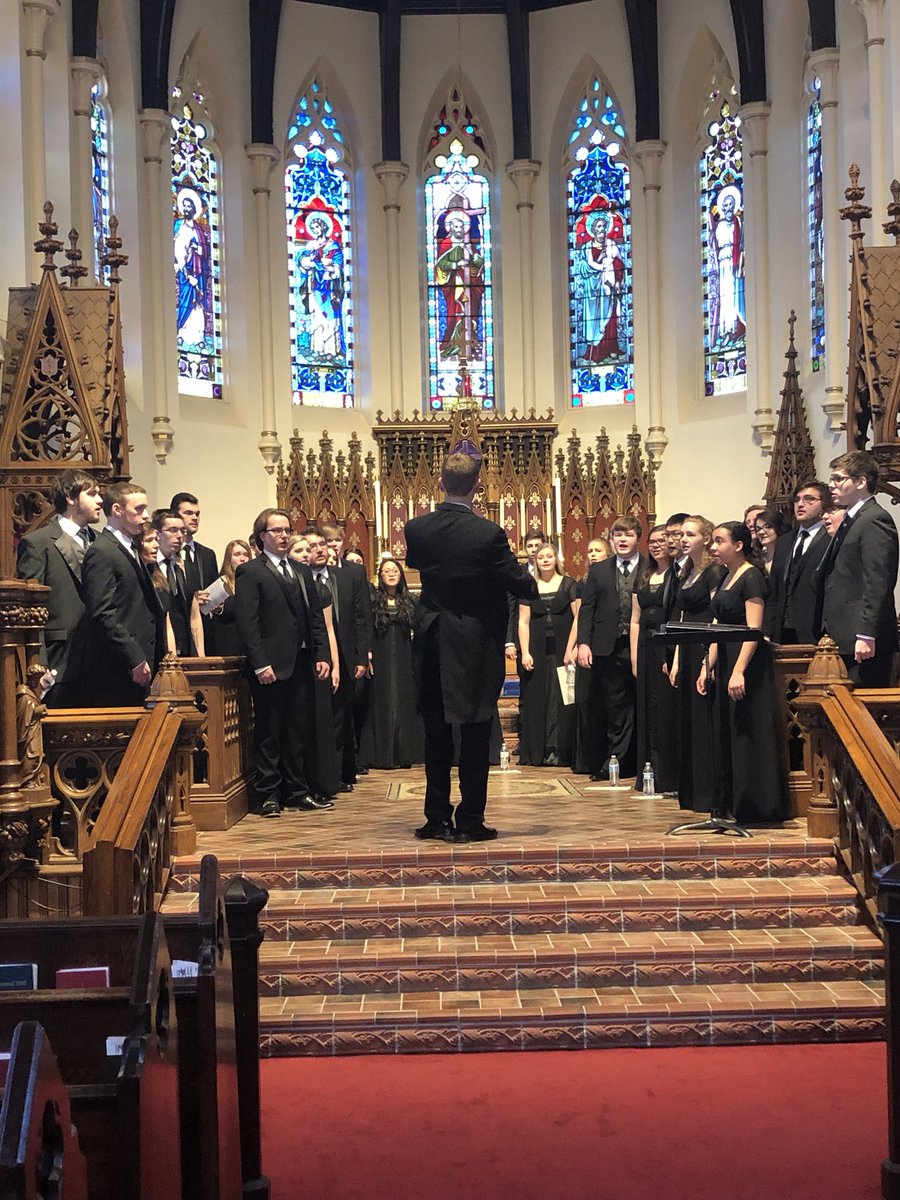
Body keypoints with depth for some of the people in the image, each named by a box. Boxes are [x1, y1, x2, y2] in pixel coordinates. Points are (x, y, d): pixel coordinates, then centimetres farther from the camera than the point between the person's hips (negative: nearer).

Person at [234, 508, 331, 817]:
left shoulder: (302, 571, 18)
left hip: (302, 664, 6)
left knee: (299, 731, 11)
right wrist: (260, 664, -18)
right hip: (271, 666, -6)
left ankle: (296, 791, 20)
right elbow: (247, 623, -11)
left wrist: (322, 655, 5)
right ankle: (269, 794, 10)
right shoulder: (250, 572, -3)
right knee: (268, 733, 2)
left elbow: (316, 617, 16)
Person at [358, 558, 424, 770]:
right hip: (381, 658, -3)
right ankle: (382, 754, 3)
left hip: (404, 658, 3)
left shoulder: (408, 602, 10)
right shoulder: (374, 600, 2)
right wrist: (367, 655, -11)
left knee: (405, 703, 3)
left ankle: (404, 753, 10)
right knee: (383, 703, -1)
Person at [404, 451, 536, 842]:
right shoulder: (489, 534, -17)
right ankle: (470, 821, 8)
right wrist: (529, 579, 13)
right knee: (475, 736, 5)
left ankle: (437, 819, 16)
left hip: (431, 643, 4)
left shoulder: (416, 529, -5)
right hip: (476, 646, -4)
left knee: (436, 735, 12)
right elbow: (523, 586, -9)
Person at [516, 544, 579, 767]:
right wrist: (525, 652, -4)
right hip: (536, 652, 2)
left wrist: (571, 649, -11)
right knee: (535, 700, 3)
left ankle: (560, 752, 2)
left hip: (562, 650, -2)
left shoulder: (569, 584, 4)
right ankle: (534, 753, 8)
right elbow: (523, 622, 6)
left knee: (562, 700, -3)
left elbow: (577, 618, -1)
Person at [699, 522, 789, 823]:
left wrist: (739, 671, -25)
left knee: (748, 734, -4)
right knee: (726, 735, 11)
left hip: (748, 663, -9)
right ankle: (730, 804, 18)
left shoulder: (751, 577, -11)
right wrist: (707, 668, 10)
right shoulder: (725, 578, 15)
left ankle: (751, 807, 2)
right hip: (725, 663, 9)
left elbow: (754, 630, -19)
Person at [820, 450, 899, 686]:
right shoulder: (851, 521, 20)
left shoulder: (875, 520, -11)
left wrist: (866, 636, -22)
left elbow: (878, 584, -18)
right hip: (844, 640, 9)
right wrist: (830, 633, 18)